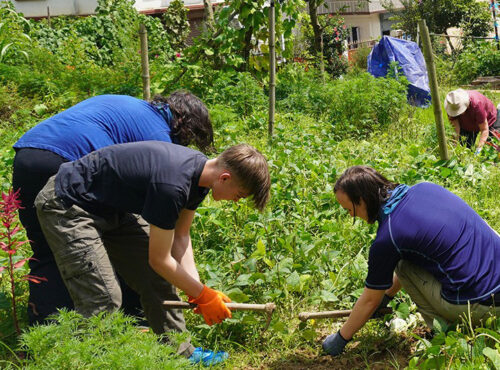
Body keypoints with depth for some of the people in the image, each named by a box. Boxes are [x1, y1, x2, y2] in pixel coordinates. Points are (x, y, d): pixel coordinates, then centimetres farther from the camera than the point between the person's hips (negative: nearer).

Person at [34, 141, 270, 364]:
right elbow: (158, 260, -23)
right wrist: (203, 296, -14)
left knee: (159, 283, 7)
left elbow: (180, 237, 3)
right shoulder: (171, 185, -35)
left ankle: (182, 356, 20)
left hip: (114, 209, 9)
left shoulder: (200, 170, -6)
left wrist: (197, 291, -8)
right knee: (103, 299, -18)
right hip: (67, 206, -9)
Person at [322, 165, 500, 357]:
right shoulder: (425, 188, 7)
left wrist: (340, 338, 17)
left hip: (480, 305, -7)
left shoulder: (387, 237, -13)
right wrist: (388, 294, 34)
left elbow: (370, 300, 0)